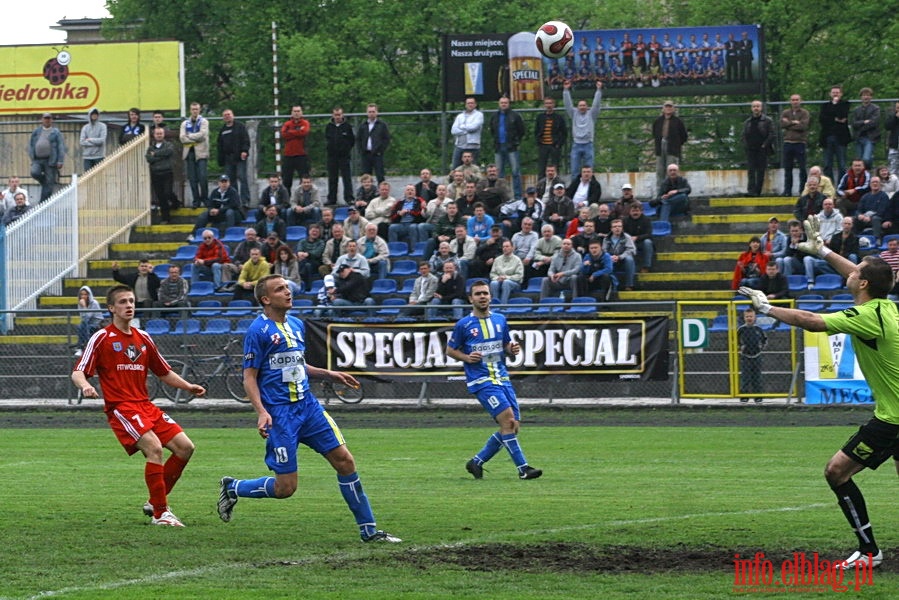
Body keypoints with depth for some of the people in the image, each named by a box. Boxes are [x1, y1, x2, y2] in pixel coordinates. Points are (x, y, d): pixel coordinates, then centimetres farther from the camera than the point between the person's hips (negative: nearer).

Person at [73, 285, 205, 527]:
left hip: (146, 406, 7)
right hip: (120, 408, -7)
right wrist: (85, 386, -29)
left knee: (185, 447, -2)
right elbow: (78, 372, -7)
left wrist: (187, 386, 9)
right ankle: (160, 513, -19)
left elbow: (164, 372, 25)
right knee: (154, 448, -26)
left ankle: (155, 502, 11)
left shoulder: (143, 338, 17)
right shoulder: (102, 338, -2)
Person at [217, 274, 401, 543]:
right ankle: (232, 488, 20)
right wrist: (261, 412, -22)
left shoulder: (297, 325, 13)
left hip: (308, 407, 7)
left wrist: (329, 374, 16)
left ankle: (368, 530, 6)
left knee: (344, 461, -2)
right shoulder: (258, 331, -9)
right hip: (280, 414, -7)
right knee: (285, 487, -7)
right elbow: (249, 377, -10)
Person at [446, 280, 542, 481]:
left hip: (502, 378, 6)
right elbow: (450, 350, 6)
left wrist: (512, 349, -1)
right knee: (507, 418, -20)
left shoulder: (500, 320, 12)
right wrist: (467, 358, -12)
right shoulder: (464, 325, -1)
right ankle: (523, 468, -18)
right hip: (481, 381, -6)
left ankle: (477, 462, 15)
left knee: (514, 426, 1)